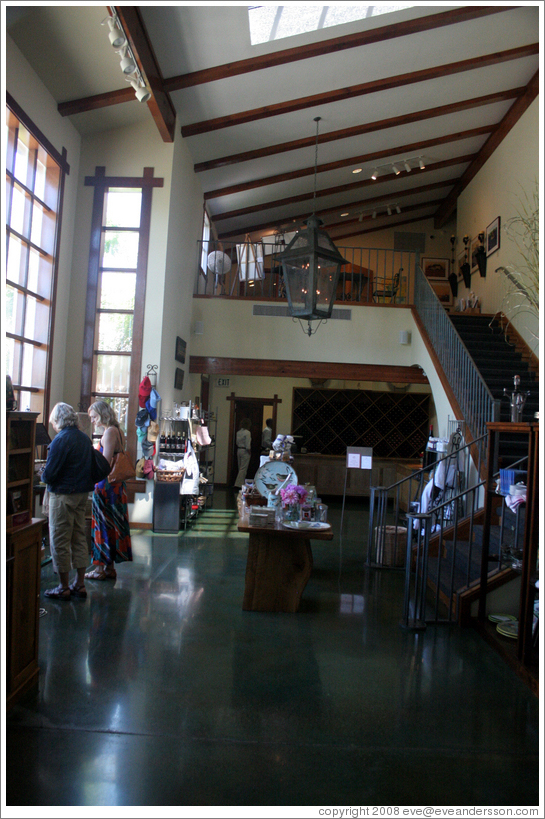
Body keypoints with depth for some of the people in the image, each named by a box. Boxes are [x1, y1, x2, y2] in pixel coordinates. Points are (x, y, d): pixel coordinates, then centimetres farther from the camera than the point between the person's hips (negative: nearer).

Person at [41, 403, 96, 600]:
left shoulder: (60, 440, -17)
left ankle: (64, 588, 9)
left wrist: (44, 477, 3)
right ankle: (80, 584, 19)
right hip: (82, 494, 8)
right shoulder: (85, 438, 6)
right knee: (79, 538, 13)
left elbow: (49, 474, -18)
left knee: (59, 541, 3)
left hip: (63, 495, -8)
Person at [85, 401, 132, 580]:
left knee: (103, 524, -1)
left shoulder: (109, 432, -14)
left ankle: (100, 568, 7)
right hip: (116, 484, 9)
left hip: (106, 484, -9)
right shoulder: (118, 431, 13)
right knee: (113, 525, 12)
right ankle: (110, 567, 20)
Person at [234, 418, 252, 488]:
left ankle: (241, 483, 22)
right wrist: (249, 451, -7)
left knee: (240, 468, 15)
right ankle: (238, 484, -6)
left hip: (239, 450, 8)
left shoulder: (238, 432, 6)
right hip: (245, 451, -8)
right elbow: (247, 445, -17)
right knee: (243, 468, -3)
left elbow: (237, 442, 11)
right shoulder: (247, 433, -15)